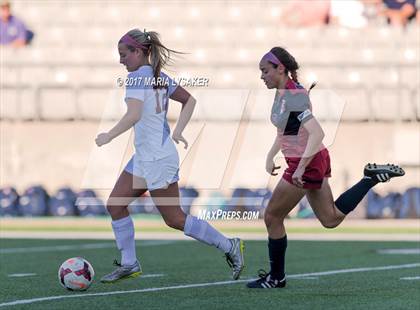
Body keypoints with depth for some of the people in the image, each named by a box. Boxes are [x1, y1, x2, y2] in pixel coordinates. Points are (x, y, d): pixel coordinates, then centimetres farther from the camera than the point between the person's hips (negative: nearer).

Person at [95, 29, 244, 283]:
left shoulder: (137, 77, -16)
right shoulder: (160, 77, 10)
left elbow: (133, 115, -29)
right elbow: (190, 101, 18)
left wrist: (109, 136, -19)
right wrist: (178, 132, 14)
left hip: (158, 159, -10)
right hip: (144, 157, 10)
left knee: (175, 219, -2)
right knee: (115, 205, 9)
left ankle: (229, 246, 8)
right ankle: (129, 264, 14)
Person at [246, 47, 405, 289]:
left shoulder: (292, 97, -22)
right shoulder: (283, 94, 8)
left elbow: (317, 133, -31)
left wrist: (300, 169, -31)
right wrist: (270, 157, 13)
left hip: (307, 164, -10)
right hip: (316, 161, 10)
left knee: (272, 217, 1)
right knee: (331, 219, 16)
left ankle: (277, 277, 13)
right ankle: (373, 178, 12)